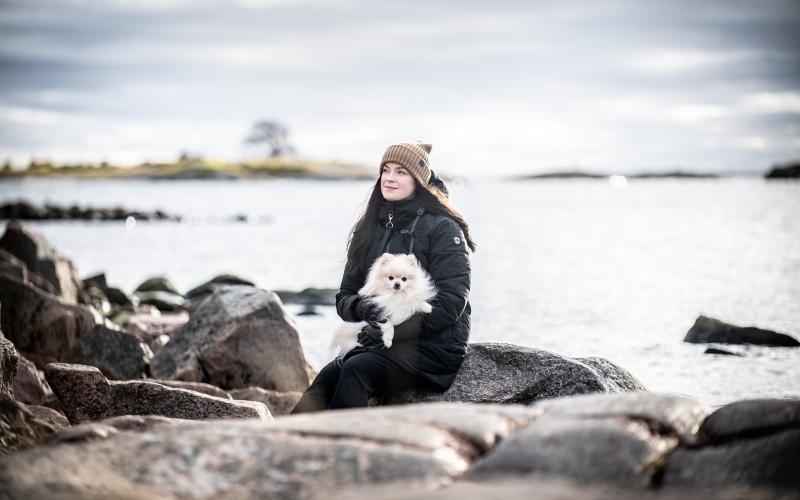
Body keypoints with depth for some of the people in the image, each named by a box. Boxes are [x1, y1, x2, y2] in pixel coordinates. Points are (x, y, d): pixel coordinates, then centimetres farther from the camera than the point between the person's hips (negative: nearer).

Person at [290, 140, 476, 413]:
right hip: (384, 344, 5)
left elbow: (451, 302, -12)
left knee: (357, 369, -30)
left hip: (434, 347, -5)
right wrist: (364, 308, -11)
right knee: (328, 376, -24)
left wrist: (393, 329, -17)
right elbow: (344, 297, 14)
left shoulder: (442, 229, -3)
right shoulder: (370, 229, 15)